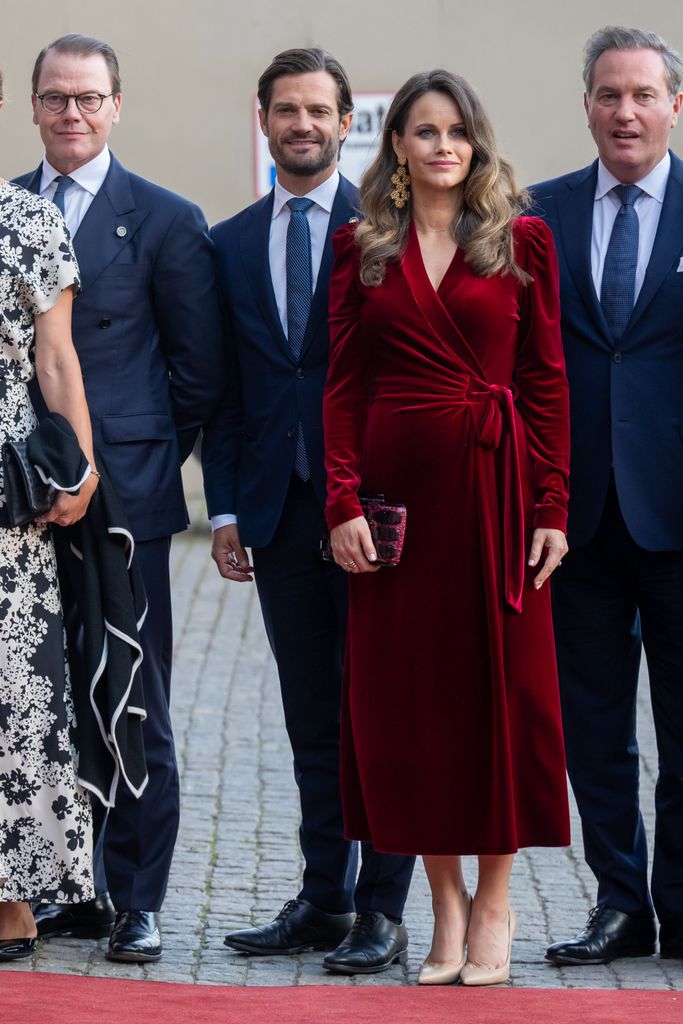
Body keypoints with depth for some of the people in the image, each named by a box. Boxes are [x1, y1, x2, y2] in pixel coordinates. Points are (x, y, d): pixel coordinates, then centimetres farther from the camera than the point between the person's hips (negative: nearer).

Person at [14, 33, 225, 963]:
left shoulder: (165, 220, 0)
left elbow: (200, 370, 2)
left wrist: (145, 461, 0)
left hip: (121, 499, -4)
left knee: (134, 711, 0)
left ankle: (136, 903, 6)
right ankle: (68, 891, 17)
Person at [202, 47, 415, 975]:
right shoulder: (230, 244, 12)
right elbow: (224, 386, 12)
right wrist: (225, 506, 5)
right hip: (279, 507, 4)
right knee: (313, 720, 10)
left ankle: (382, 911, 5)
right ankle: (323, 901, 17)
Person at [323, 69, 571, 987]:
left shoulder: (521, 241, 3)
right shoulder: (362, 249, 7)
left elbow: (547, 382, 1)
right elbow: (343, 385, 3)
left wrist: (552, 509, -6)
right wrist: (343, 505, -7)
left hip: (495, 484, -1)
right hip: (396, 485, 1)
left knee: (502, 680, 1)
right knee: (405, 691, 3)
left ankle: (494, 901, 11)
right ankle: (444, 900, 13)